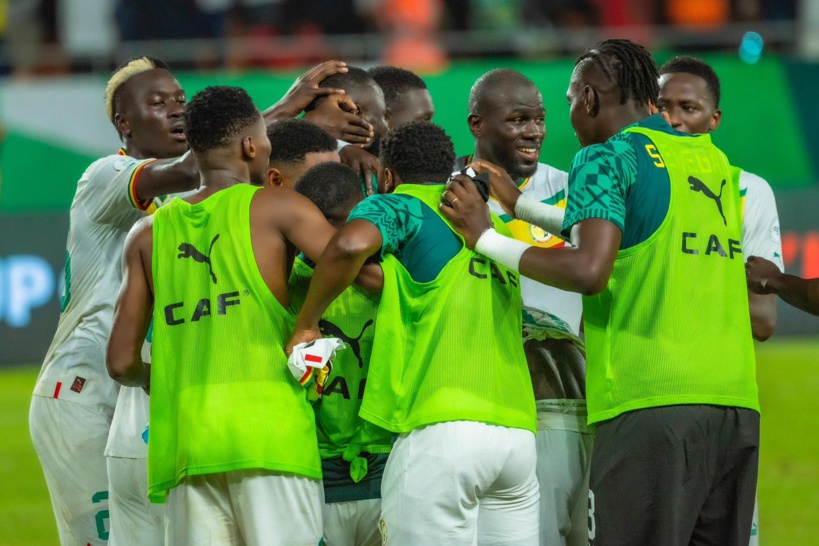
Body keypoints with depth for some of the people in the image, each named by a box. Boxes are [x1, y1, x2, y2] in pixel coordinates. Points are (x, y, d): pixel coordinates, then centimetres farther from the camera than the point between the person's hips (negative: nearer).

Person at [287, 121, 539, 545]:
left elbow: (351, 245, -16)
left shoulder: (399, 207, 4)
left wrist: (305, 324, -5)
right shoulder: (492, 222, 24)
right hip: (517, 431, 6)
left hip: (442, 430, -6)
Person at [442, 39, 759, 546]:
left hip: (652, 403, -7)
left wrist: (487, 237, -2)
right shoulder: (713, 159, 20)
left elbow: (589, 270, -13)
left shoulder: (607, 156, -1)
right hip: (737, 403, 7)